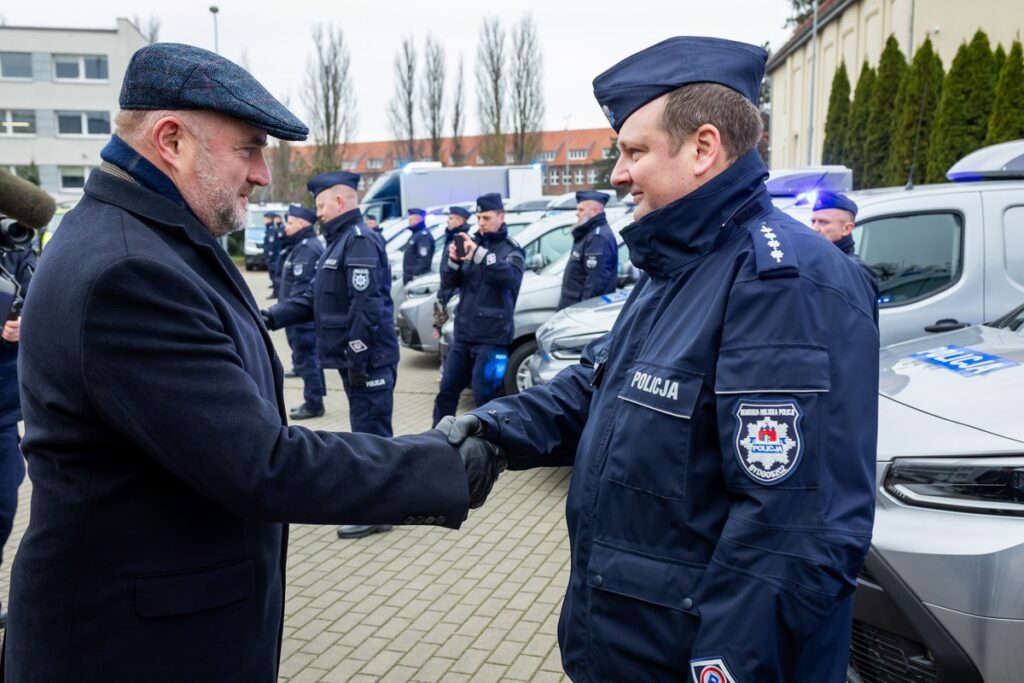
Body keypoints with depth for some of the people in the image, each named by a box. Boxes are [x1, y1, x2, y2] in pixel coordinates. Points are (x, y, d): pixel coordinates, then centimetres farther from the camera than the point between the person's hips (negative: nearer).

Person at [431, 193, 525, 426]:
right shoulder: (471, 243, 11)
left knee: (484, 396, -3)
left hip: (492, 337, -5)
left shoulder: (511, 250, -2)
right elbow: (448, 283, 7)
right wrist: (453, 261, -13)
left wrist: (479, 254, -36)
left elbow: (511, 275, -25)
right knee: (447, 389, 11)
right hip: (463, 333, 5)